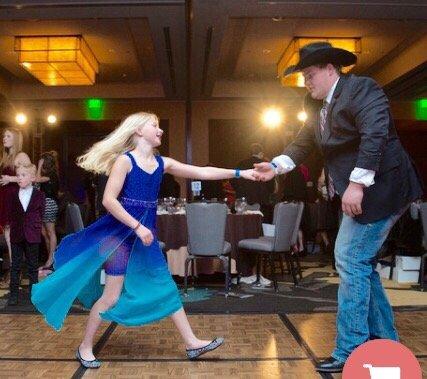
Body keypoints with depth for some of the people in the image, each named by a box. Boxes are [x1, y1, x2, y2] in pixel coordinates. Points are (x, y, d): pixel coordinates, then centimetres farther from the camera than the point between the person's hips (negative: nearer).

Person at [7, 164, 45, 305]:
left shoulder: (39, 195, -4)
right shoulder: (13, 194, 1)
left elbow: (40, 213, 1)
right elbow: (10, 212, 5)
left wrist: (35, 227, -4)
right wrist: (14, 226, -1)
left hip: (32, 235, -1)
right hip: (16, 235, 2)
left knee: (33, 266, 9)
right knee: (15, 266, 7)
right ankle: (14, 293, 14)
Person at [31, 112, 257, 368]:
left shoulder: (162, 163, 7)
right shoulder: (125, 159, -11)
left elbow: (202, 172, 4)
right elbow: (109, 200, -18)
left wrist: (239, 173, -2)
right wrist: (137, 226, -22)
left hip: (145, 232, 7)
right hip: (121, 232, -7)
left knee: (167, 287, 9)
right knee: (112, 296, -1)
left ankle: (192, 343, 17)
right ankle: (85, 347, 19)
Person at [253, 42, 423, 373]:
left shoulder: (361, 88, -11)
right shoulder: (318, 105, 16)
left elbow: (375, 134, -23)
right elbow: (303, 143, 18)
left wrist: (357, 183, -29)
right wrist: (276, 166, 2)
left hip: (378, 188, -10)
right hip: (359, 192, 10)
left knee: (351, 260, -11)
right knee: (360, 263, 12)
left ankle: (351, 352, -2)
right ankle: (384, 342, 24)